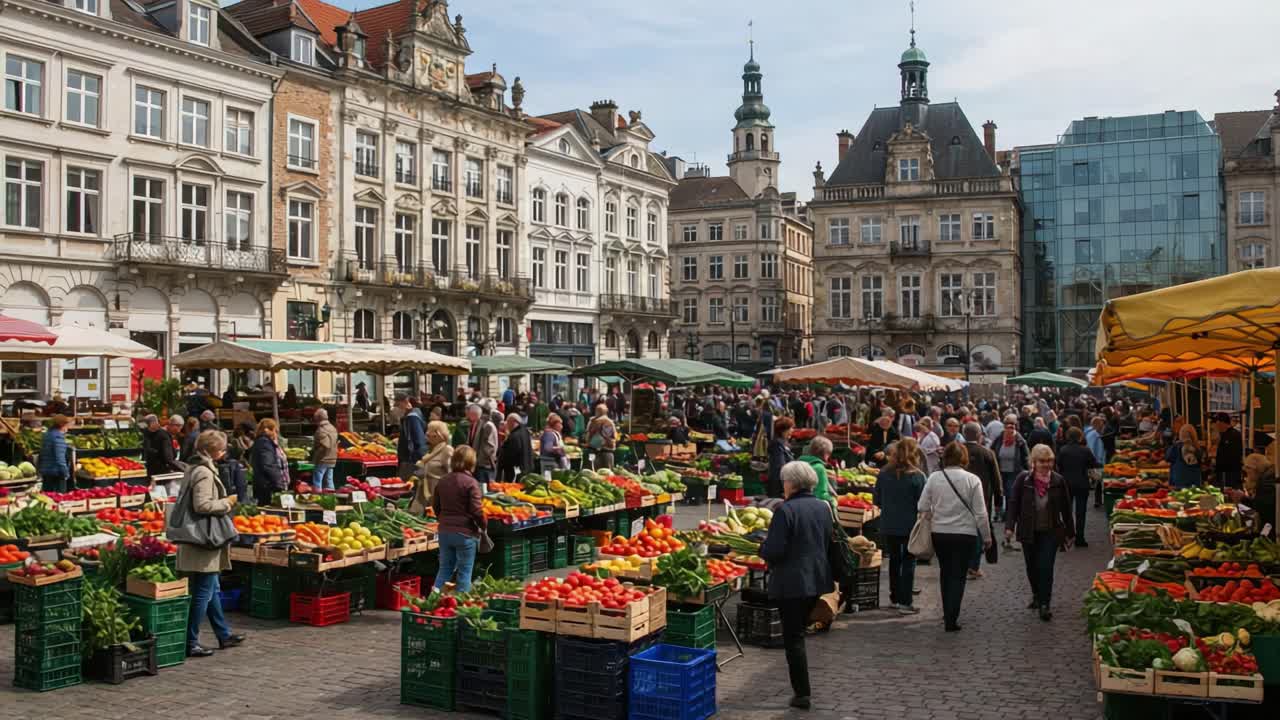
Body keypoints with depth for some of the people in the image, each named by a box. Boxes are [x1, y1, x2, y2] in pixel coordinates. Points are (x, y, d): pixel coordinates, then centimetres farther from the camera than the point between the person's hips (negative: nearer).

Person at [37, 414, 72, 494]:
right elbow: (60, 457, -21)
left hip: (45, 472, 9)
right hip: (56, 473, -9)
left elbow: (41, 455, 21)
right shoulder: (58, 436, -15)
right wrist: (65, 472, -17)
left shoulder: (47, 434, 14)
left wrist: (39, 469, 28)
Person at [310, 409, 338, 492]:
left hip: (322, 460, -8)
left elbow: (325, 446, -26)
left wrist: (315, 458, -17)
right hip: (332, 460, 8)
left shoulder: (321, 430, -18)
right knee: (329, 482, 13)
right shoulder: (333, 429, 10)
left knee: (317, 483, -2)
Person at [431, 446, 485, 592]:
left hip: (444, 531, 6)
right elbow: (476, 510, -17)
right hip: (465, 533, -5)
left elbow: (435, 506, 14)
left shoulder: (442, 481, 5)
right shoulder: (471, 483, -15)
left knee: (445, 569, 16)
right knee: (464, 572, 5)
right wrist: (483, 526, 0)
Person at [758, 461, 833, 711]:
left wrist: (761, 549, 1)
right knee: (799, 632, 21)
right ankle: (800, 687, 30)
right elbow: (830, 543, 15)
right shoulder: (823, 507, 5)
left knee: (793, 637, 2)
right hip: (817, 579, 7)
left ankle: (802, 693, 4)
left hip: (792, 582, -7)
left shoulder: (786, 509, -18)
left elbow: (774, 550, -19)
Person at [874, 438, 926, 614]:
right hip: (910, 525, -4)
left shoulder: (884, 473, -4)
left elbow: (877, 500, 4)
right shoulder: (917, 476, -15)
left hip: (888, 525, 4)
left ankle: (895, 598, 28)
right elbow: (922, 503, -12)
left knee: (894, 560, 18)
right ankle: (905, 603, 5)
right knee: (908, 562, 6)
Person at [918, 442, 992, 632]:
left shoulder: (934, 478, -6)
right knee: (958, 576, 5)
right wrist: (987, 536, 4)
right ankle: (951, 619, -1)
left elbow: (922, 507, -2)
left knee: (945, 573, 19)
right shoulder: (972, 479, -10)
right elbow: (980, 513, -7)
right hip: (965, 534, -2)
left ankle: (948, 614, 29)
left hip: (939, 533, 2)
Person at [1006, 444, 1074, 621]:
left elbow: (1066, 508, 5)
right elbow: (1013, 504, -5)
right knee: (1032, 567, 13)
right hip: (1028, 532, 1)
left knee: (1046, 567, -9)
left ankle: (1044, 604, -2)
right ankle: (1037, 596, 36)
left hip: (1050, 533, -1)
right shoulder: (1023, 479, -5)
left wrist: (1069, 533, 9)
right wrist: (1009, 526, -15)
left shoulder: (1058, 481, -2)